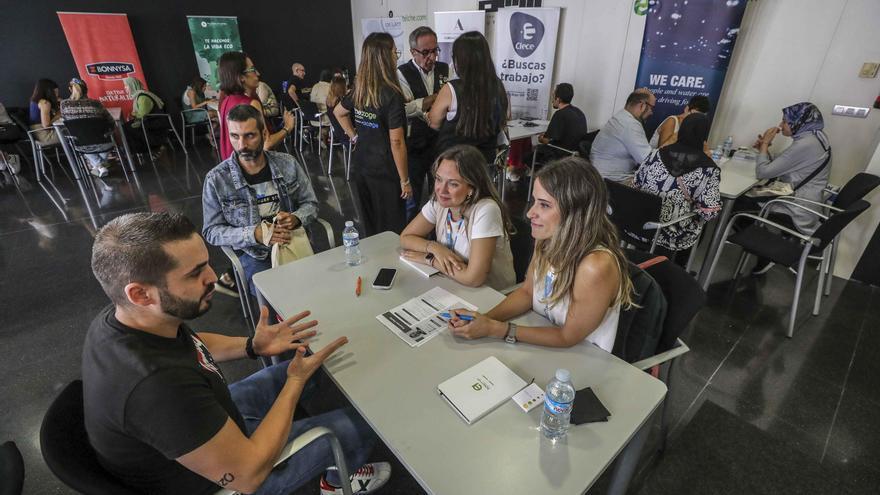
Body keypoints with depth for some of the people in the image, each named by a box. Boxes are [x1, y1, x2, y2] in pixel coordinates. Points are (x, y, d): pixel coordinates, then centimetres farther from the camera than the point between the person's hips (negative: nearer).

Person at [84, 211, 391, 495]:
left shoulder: (122, 318, -17)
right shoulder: (157, 385, -44)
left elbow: (189, 344, 6)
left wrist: (252, 346, -9)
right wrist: (297, 380, -23)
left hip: (199, 420, 7)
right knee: (358, 425, 0)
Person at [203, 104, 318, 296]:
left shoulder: (288, 163, 1)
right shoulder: (216, 179, -5)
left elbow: (310, 203, 9)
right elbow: (211, 231, -2)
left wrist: (296, 219, -14)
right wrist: (254, 234, -18)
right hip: (253, 254, -3)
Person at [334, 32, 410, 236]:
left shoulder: (359, 89, 3)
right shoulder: (392, 95, -18)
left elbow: (338, 112, 21)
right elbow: (396, 142, -19)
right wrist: (405, 180, -12)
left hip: (361, 167, 7)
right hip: (385, 172, -7)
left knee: (369, 226, 21)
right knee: (391, 231, 8)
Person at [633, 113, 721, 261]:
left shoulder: (657, 154, -4)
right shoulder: (709, 170, -12)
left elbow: (635, 186, 4)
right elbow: (709, 213, -13)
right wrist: (693, 205, 7)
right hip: (672, 237, -3)